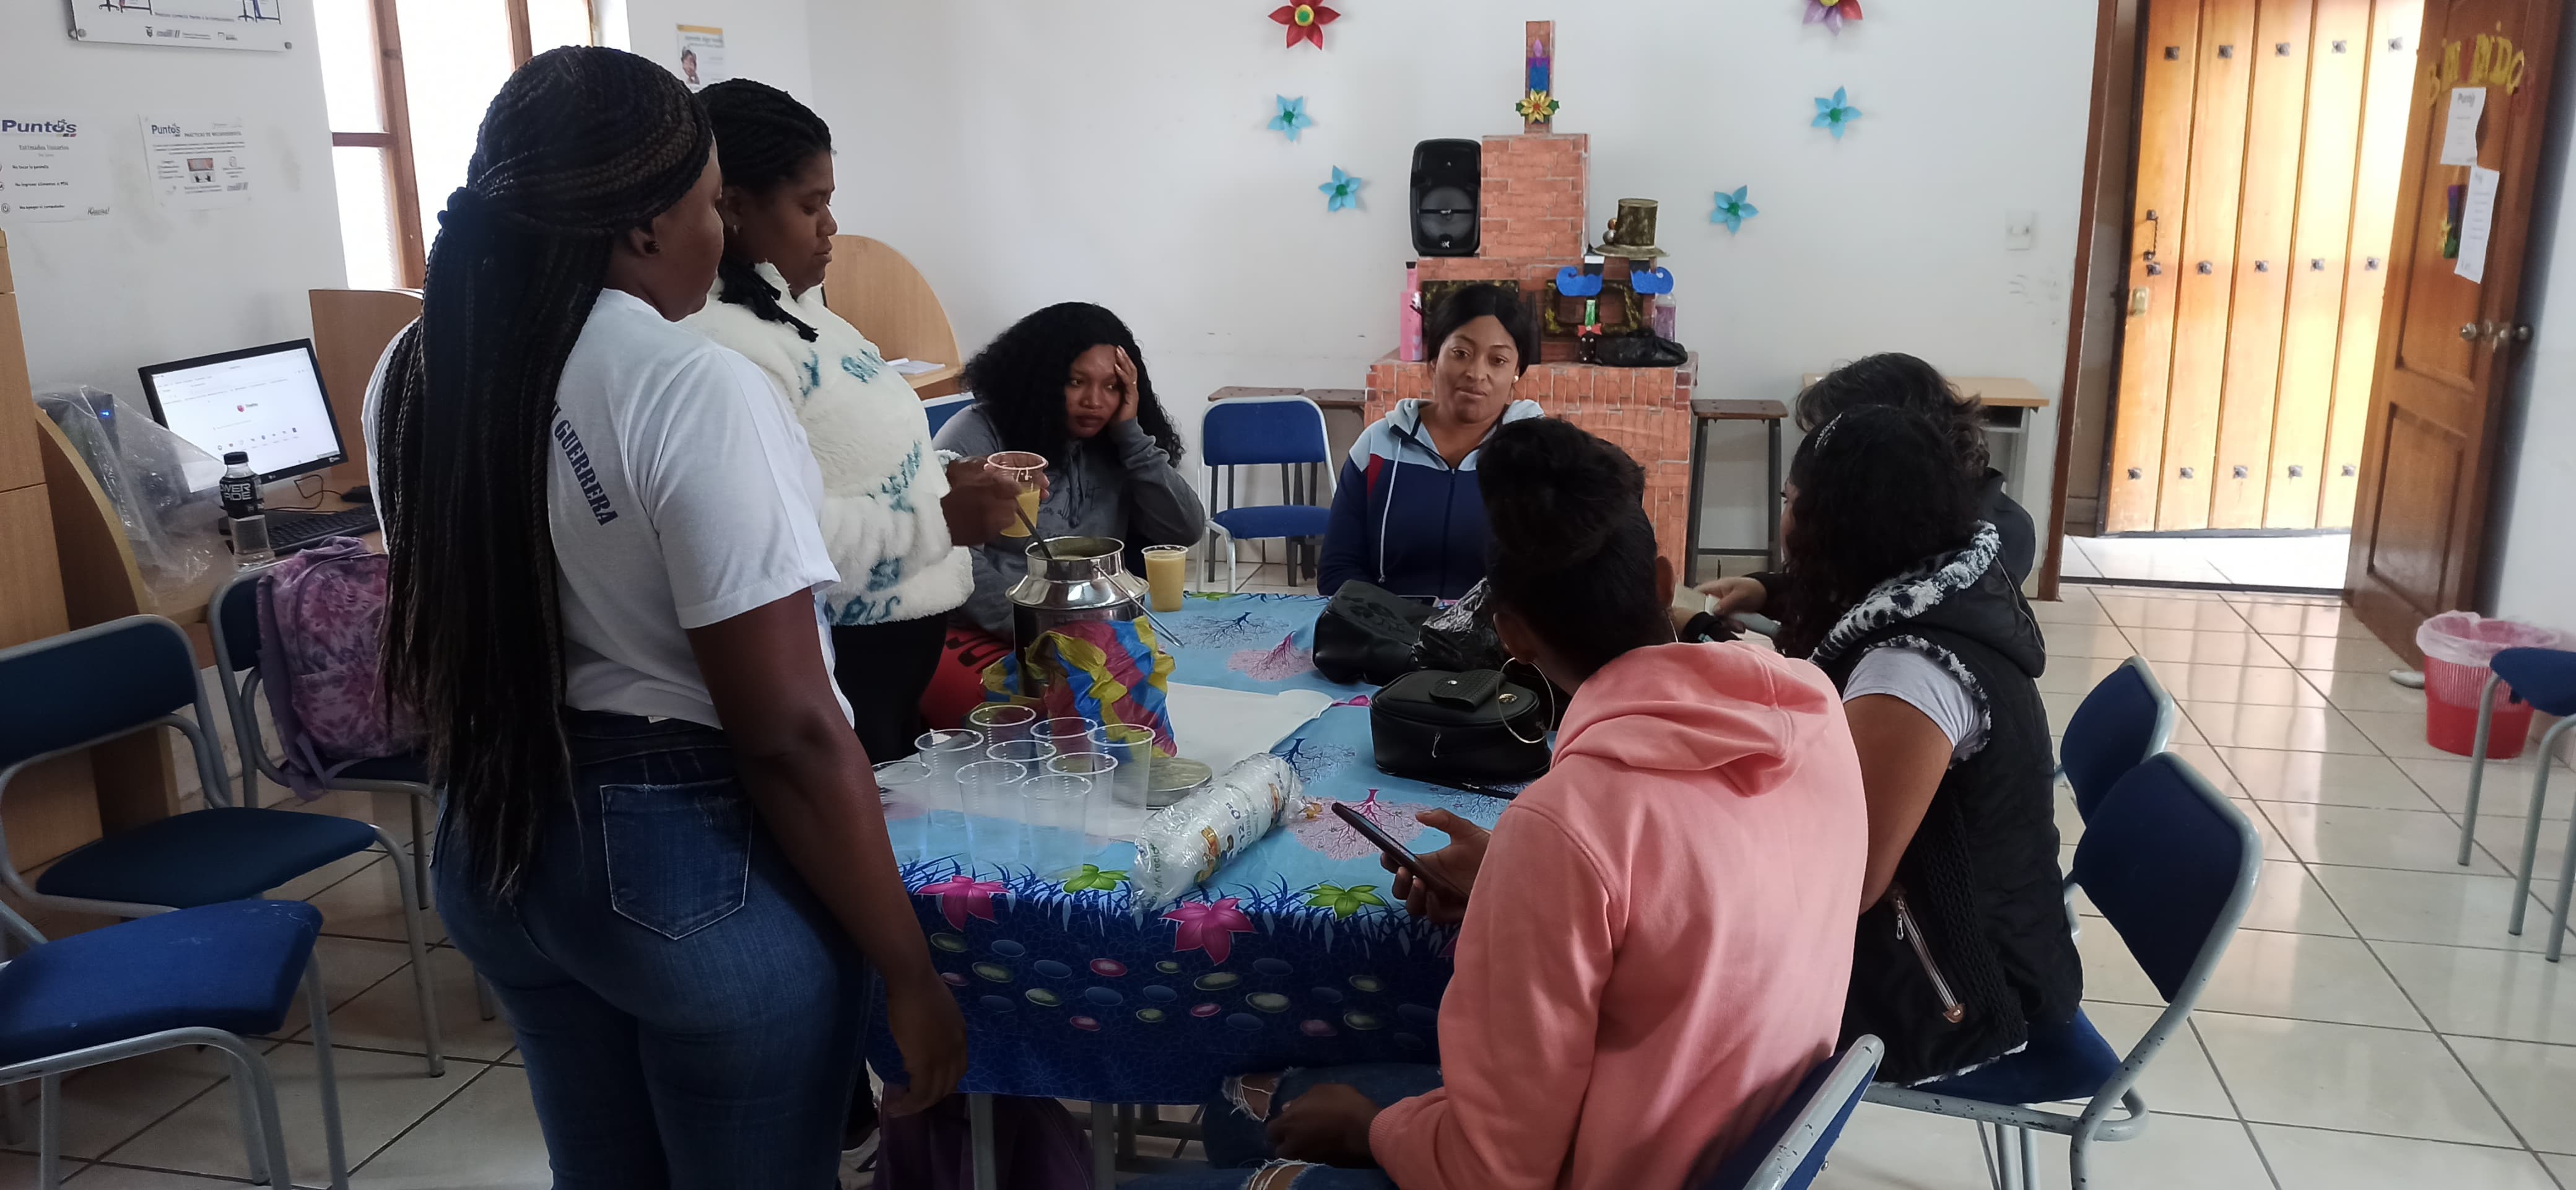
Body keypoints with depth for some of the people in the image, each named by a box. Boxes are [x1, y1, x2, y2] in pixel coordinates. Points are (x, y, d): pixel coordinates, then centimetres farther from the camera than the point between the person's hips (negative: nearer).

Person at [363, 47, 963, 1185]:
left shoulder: (413, 376, 2)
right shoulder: (694, 392, -22)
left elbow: (437, 658, 12)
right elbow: (788, 734, -23)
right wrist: (910, 974, -15)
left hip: (500, 844, 8)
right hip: (697, 859, -7)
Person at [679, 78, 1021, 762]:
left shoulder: (795, 306, 11)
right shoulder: (721, 344, -23)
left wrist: (942, 483, 10)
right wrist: (939, 521, -27)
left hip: (898, 641, 10)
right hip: (830, 663, -10)